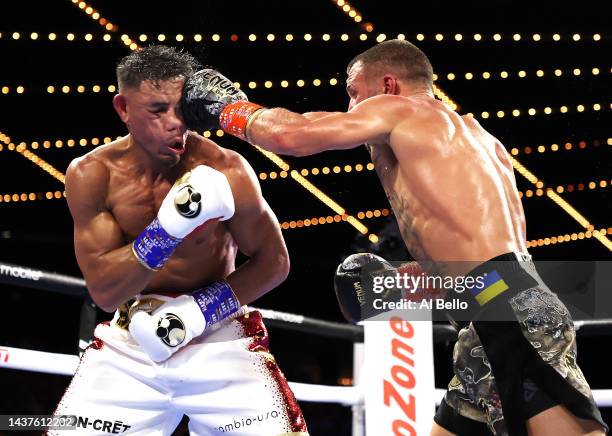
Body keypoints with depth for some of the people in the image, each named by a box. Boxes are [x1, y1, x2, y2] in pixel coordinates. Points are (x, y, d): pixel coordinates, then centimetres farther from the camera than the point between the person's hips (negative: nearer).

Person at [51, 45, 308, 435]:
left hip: (219, 336, -1)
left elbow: (273, 263, -4)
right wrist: (167, 229, -29)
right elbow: (104, 291, -15)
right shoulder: (92, 175, -11)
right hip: (130, 343, 2)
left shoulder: (226, 171, -16)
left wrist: (200, 310, -17)